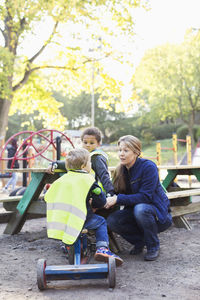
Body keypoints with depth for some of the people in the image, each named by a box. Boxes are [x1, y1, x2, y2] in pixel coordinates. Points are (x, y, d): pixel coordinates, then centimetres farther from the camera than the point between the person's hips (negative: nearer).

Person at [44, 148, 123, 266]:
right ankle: (102, 248, 2)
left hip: (56, 223, 6)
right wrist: (93, 205, 24)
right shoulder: (88, 180, -2)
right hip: (77, 221, -6)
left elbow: (47, 197, 20)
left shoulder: (61, 179, 15)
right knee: (101, 222, 16)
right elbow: (101, 200, 0)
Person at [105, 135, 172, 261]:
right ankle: (139, 241, 6)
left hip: (159, 213, -5)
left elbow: (145, 196, -26)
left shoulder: (148, 167, -20)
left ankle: (153, 246, -13)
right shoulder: (121, 170, 0)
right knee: (112, 221, -19)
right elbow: (118, 194, 1)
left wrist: (118, 199, -29)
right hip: (134, 211, 6)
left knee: (140, 209, -37)